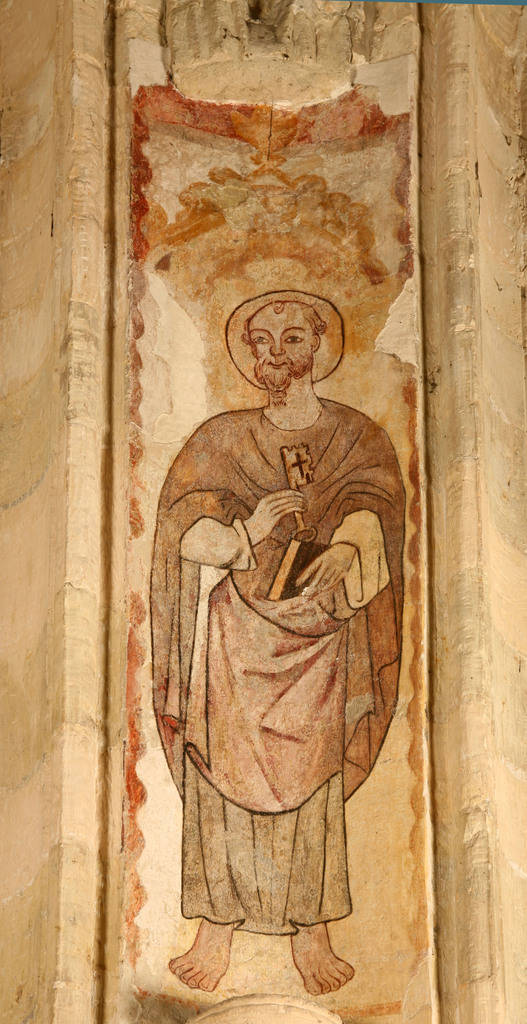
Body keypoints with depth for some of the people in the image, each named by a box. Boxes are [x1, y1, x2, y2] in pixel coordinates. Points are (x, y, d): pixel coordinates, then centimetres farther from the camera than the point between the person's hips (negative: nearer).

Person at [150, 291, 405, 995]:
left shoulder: (359, 440, 7)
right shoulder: (218, 442, 7)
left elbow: (372, 513, -8)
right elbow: (184, 533, -2)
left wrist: (344, 547, -31)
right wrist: (247, 531, -22)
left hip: (315, 634, 0)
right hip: (232, 633, 0)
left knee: (311, 781, 0)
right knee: (221, 780, -2)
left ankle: (311, 935, 7)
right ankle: (216, 935, 4)